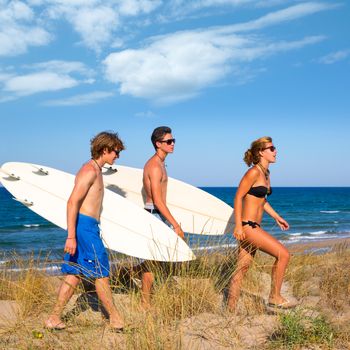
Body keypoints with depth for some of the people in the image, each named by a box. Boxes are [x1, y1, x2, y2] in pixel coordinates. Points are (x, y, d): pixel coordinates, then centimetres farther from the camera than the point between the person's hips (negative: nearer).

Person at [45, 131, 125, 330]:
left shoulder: (96, 170, 19)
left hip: (89, 227, 10)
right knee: (101, 273, -2)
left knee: (75, 274, 10)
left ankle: (54, 318, 14)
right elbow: (73, 202, -20)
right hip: (85, 226, -10)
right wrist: (71, 236, -24)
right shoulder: (90, 170, -13)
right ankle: (116, 319, 9)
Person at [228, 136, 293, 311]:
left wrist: (277, 217, 22)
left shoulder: (266, 173, 14)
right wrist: (238, 225, -20)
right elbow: (238, 197, -15)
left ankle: (231, 308, 16)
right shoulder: (254, 172, -13)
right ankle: (275, 297, 6)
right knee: (283, 254, -7)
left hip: (254, 227, 9)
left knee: (242, 269, 10)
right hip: (247, 226, -9)